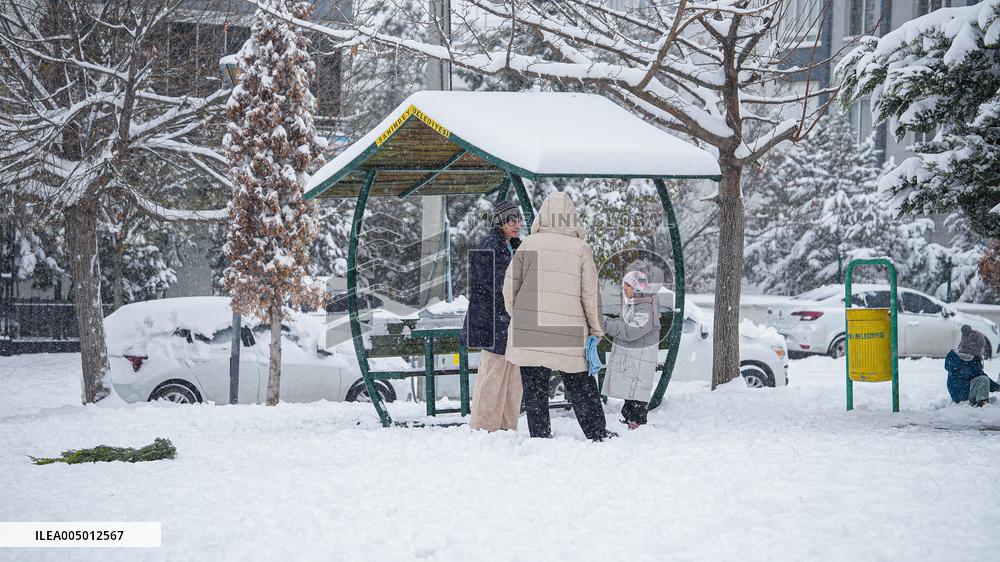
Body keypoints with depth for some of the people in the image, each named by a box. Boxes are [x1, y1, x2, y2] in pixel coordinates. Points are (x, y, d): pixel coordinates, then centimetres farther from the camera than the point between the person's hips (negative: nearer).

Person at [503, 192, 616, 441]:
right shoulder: (581, 248, -1)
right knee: (580, 385, 12)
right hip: (570, 334, 0)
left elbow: (510, 284, 1)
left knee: (534, 387, 6)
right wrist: (596, 329, 9)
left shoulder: (528, 244, -1)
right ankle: (598, 434, 15)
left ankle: (540, 437, 4)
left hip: (529, 329, 0)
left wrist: (516, 313, 18)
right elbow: (590, 294, 0)